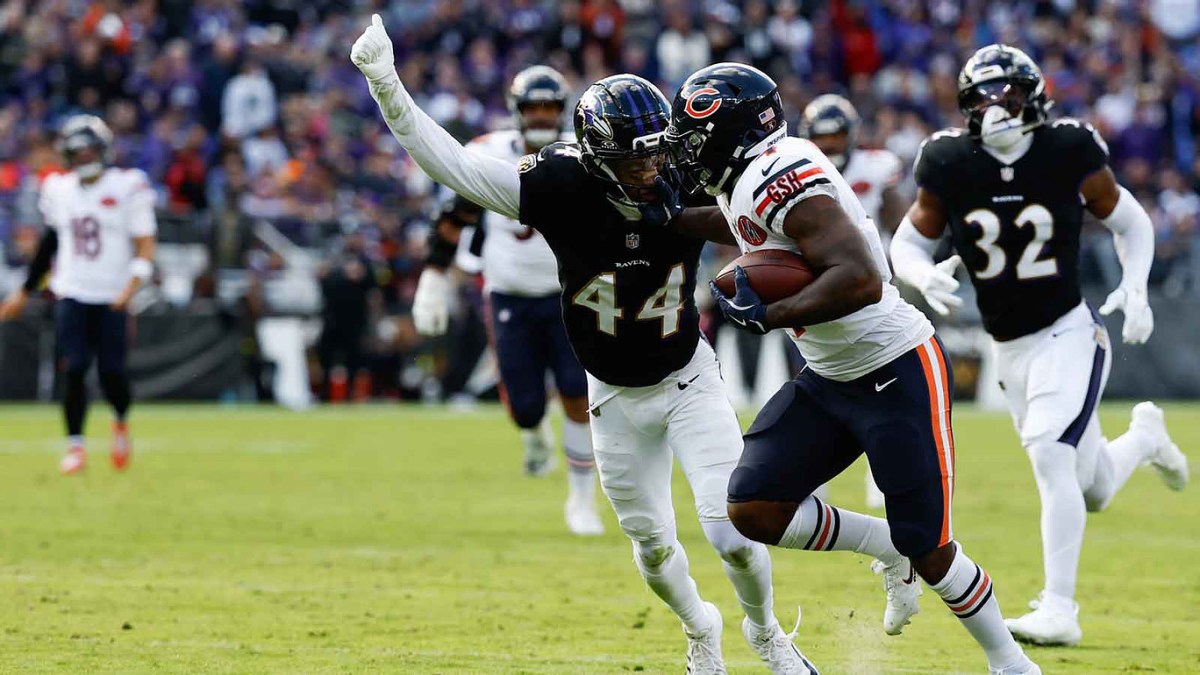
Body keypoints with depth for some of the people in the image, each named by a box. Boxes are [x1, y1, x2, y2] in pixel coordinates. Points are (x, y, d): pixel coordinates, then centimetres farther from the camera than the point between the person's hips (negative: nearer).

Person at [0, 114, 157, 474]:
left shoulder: (127, 187, -4)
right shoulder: (58, 189, 8)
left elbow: (145, 249, -6)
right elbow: (50, 243, 20)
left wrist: (132, 285, -21)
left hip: (113, 298, -3)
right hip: (72, 295, 3)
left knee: (112, 374, -5)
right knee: (73, 370, -10)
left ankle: (121, 423, 26)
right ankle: (75, 446, -1)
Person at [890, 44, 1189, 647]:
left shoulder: (1067, 152, -11)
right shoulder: (951, 165, -7)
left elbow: (1131, 223, 3)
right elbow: (907, 243, 1)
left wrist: (1135, 289, -13)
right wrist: (923, 276, -21)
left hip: (1067, 335, -4)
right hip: (1008, 349, 4)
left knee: (1050, 457, -23)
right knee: (1093, 491, 13)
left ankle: (1059, 610, -15)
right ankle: (1143, 436, 48)